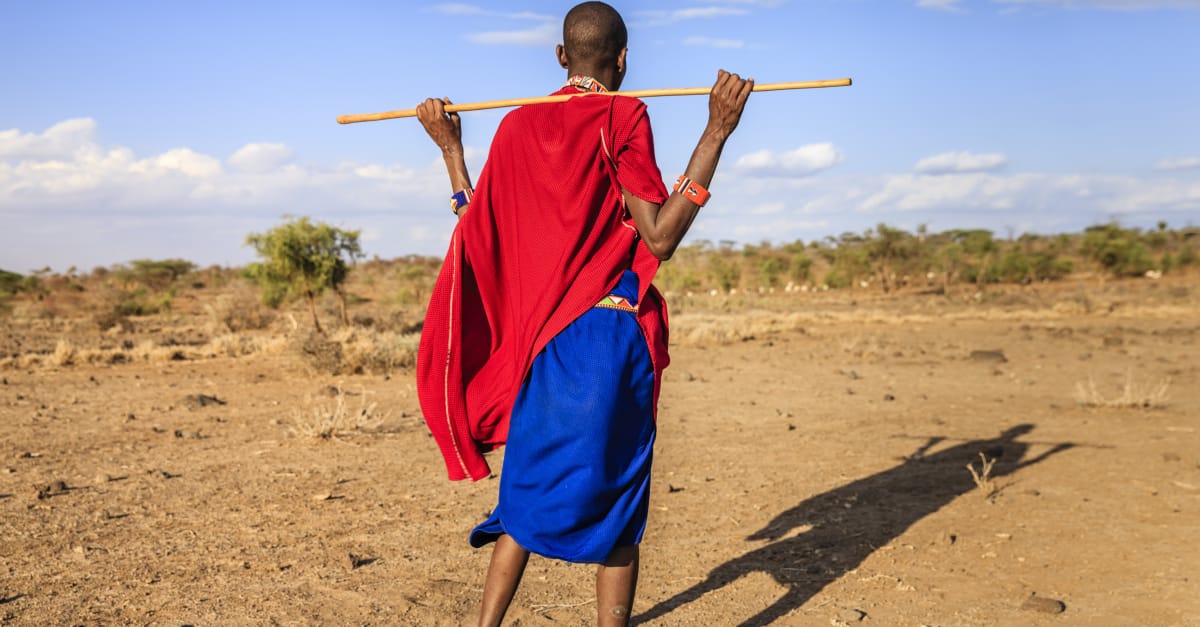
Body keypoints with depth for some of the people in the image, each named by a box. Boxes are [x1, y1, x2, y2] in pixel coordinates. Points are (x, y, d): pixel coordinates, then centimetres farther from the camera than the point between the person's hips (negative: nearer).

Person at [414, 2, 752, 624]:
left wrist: (450, 148, 21)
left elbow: (479, 234, 9)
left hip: (539, 340, 5)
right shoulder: (623, 118, -7)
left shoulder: (517, 125, 7)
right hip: (612, 335, -5)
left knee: (529, 492, 17)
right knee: (614, 503, 5)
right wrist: (716, 133, -13)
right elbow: (659, 239, -15)